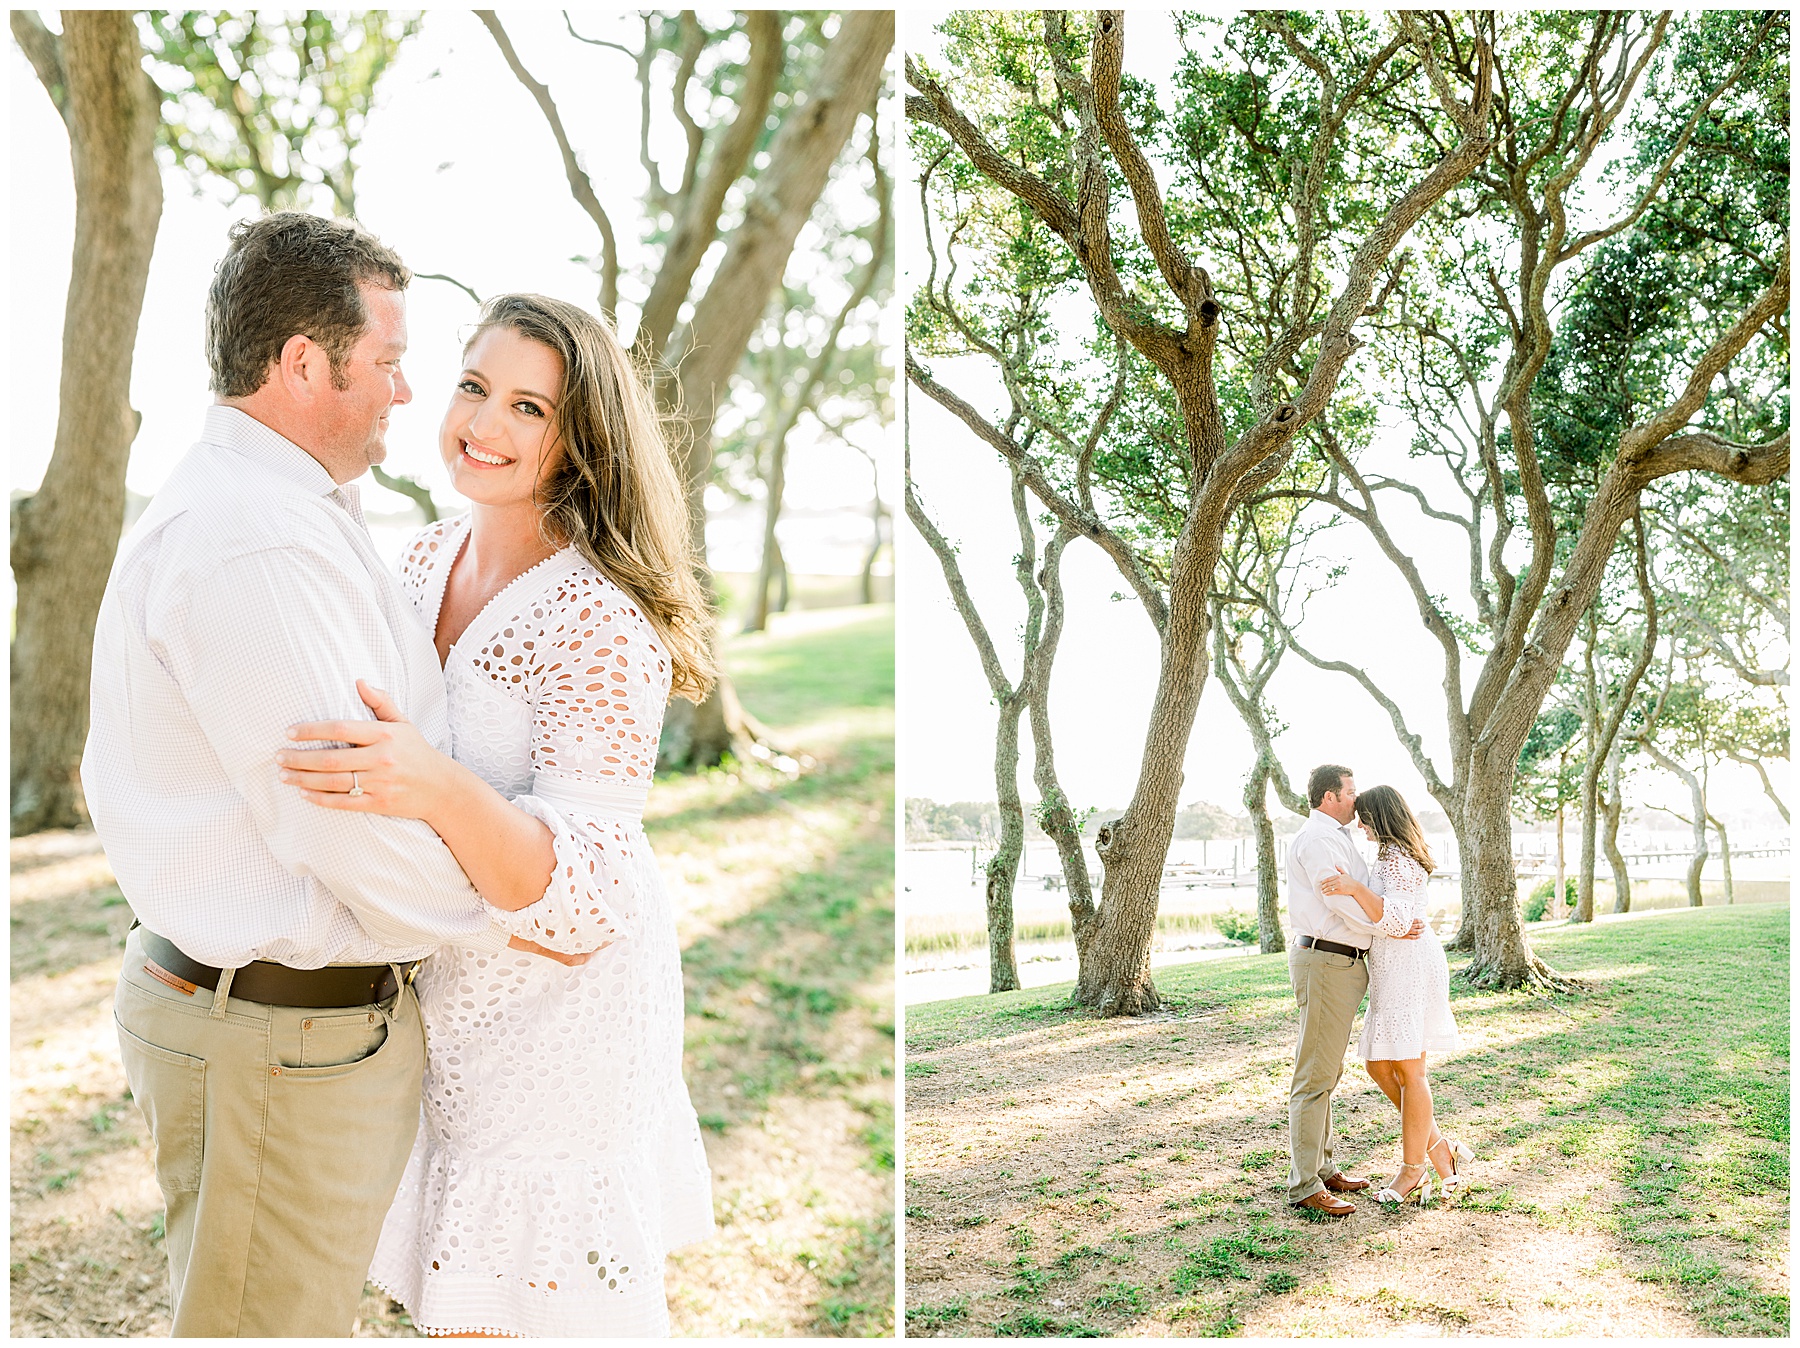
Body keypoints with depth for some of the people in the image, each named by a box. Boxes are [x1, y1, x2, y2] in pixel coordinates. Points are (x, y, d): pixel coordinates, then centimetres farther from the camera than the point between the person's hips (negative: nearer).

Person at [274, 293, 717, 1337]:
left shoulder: (602, 625, -25)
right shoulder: (433, 557, 0)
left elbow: (587, 894, -29)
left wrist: (438, 790, -42)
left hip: (558, 1007, -7)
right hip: (445, 983, 7)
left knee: (532, 1292, 7)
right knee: (452, 1296, 20)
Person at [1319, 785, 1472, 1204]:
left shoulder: (1395, 858, -13)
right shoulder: (1398, 854, 20)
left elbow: (1396, 919, -26)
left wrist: (1355, 887, -36)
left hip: (1408, 963, -11)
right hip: (1394, 968, 11)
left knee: (1408, 1070, -5)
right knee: (1379, 1065, 9)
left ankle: (1412, 1169, 2)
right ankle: (1438, 1146, 11)